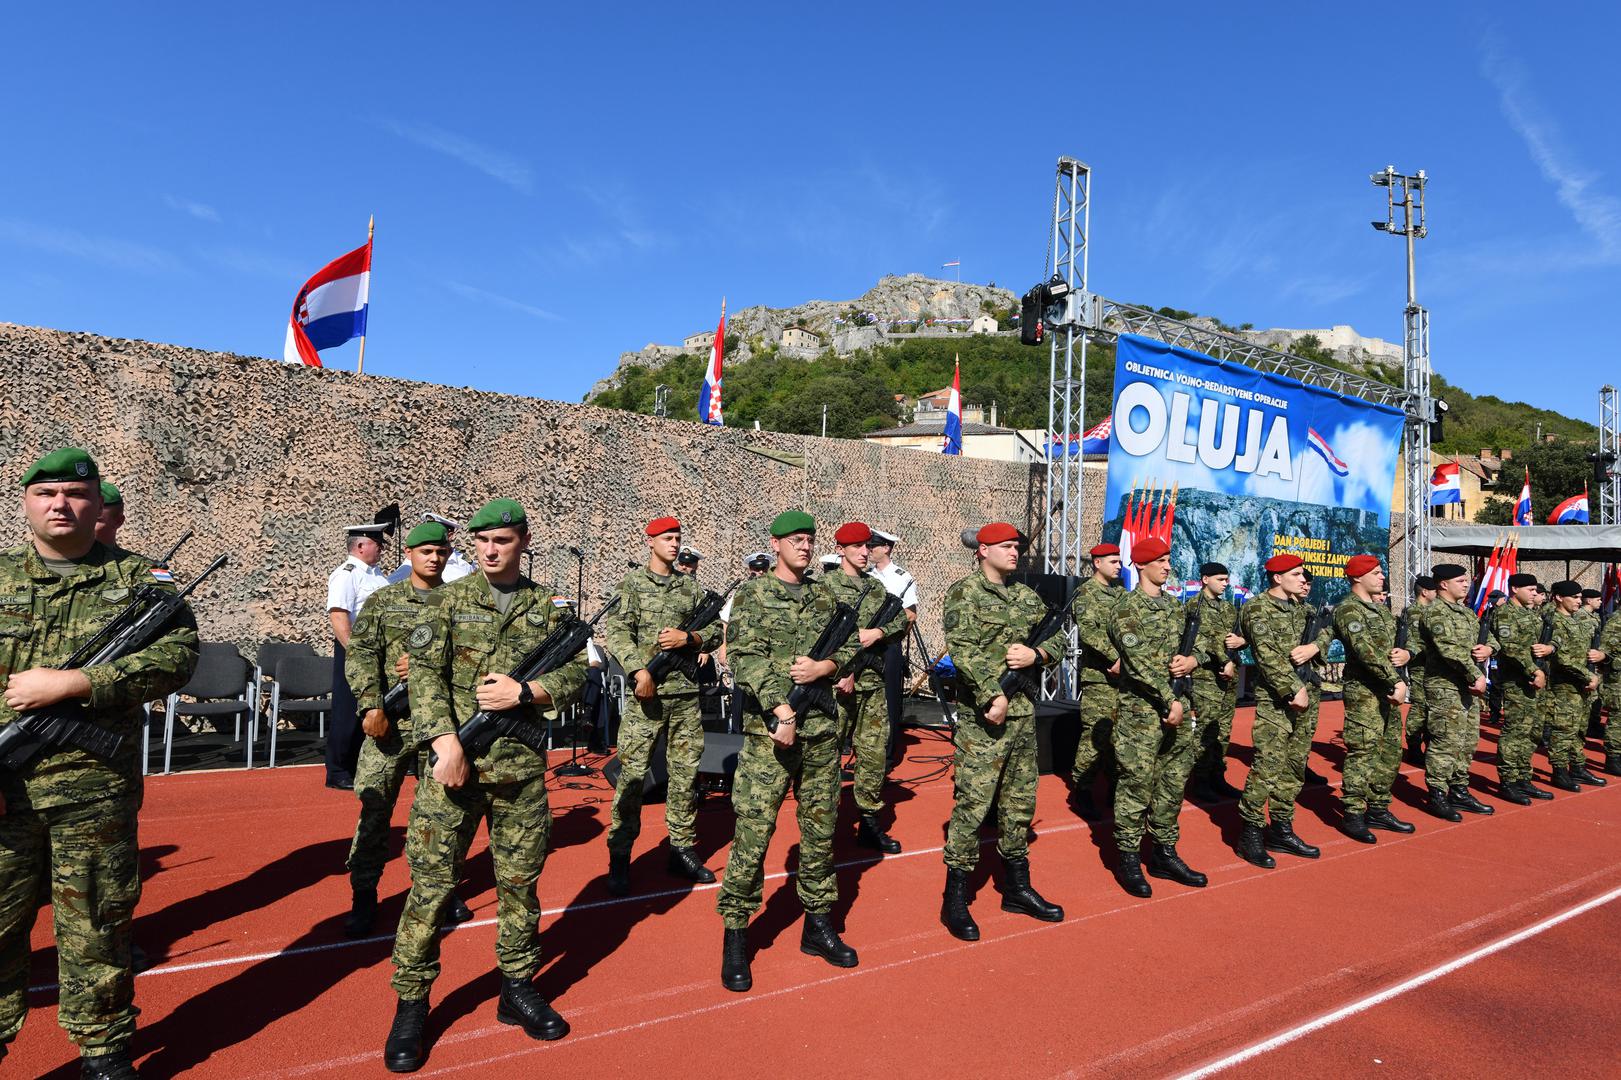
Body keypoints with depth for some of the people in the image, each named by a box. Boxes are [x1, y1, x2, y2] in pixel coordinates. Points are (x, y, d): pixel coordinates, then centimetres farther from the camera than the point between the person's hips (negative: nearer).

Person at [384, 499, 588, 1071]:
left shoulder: (548, 605, 6)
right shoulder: (452, 599, 2)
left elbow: (575, 672, 5)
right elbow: (425, 675, -5)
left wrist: (525, 691, -12)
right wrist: (446, 742, -16)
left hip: (521, 766, 2)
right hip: (455, 761, -1)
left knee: (520, 879, 11)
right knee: (431, 881, 2)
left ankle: (518, 987, 28)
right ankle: (411, 1005, 17)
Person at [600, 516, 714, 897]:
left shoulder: (691, 586, 13)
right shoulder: (631, 583, 2)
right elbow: (618, 631, -8)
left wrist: (688, 638, -6)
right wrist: (639, 670, -21)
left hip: (686, 693, 4)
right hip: (647, 692, -4)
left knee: (686, 772, 8)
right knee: (633, 773, -3)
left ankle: (683, 847, 20)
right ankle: (620, 855, 7)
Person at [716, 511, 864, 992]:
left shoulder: (825, 596, 13)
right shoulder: (751, 594, -2)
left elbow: (850, 646, 14)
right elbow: (745, 656, -12)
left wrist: (825, 666, -7)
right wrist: (779, 708, -22)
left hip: (822, 729, 5)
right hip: (770, 730, -5)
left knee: (820, 828, 12)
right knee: (753, 831, -5)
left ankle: (818, 923, 27)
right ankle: (735, 936, 8)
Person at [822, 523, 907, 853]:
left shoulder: (876, 586, 15)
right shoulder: (826, 585, -3)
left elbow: (901, 621, 11)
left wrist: (877, 633, -8)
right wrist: (842, 672, -18)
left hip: (873, 681, 6)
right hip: (838, 680, -5)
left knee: (874, 753, 8)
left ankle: (869, 822, 19)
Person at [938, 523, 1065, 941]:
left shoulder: (1026, 596, 14)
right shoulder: (964, 592, -7)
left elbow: (1057, 637, 15)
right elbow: (962, 650, -17)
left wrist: (1036, 654, -7)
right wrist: (993, 696, -21)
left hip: (1023, 713, 7)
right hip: (983, 715, -7)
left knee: (1020, 803, 15)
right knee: (972, 804, -6)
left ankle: (1016, 888, 29)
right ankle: (955, 900, 5)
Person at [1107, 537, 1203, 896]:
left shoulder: (1175, 607, 14)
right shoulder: (1127, 608, -9)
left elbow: (1200, 645, 19)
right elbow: (1141, 662, -17)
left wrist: (1194, 659, -4)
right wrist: (1169, 701, -20)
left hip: (1180, 707, 7)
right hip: (1141, 710, -7)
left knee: (1173, 783, 13)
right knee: (1136, 785, -3)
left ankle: (1164, 853, 26)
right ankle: (1128, 859, 8)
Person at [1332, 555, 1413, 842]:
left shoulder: (1381, 609, 18)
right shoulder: (1348, 609, -12)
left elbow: (1399, 642, 22)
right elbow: (1366, 651, -22)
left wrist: (1406, 653, -1)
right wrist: (1396, 681, -26)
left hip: (1388, 691, 9)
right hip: (1363, 692, -9)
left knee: (1390, 753, 14)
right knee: (1362, 753, -8)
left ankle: (1378, 810, 25)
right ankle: (1352, 815, -1)